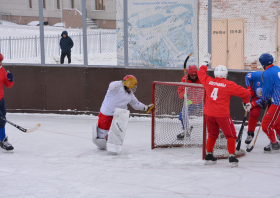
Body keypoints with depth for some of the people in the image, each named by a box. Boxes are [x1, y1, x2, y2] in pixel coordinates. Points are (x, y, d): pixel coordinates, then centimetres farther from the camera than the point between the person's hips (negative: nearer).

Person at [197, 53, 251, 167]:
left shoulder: (208, 81, 2)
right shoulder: (229, 85, -8)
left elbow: (201, 73, 23)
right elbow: (245, 93, -4)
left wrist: (205, 63, 37)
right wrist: (246, 102, 14)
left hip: (209, 114, 5)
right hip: (222, 114, -4)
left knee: (212, 135, 21)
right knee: (231, 135, 8)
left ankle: (208, 156, 22)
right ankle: (232, 158, 1)